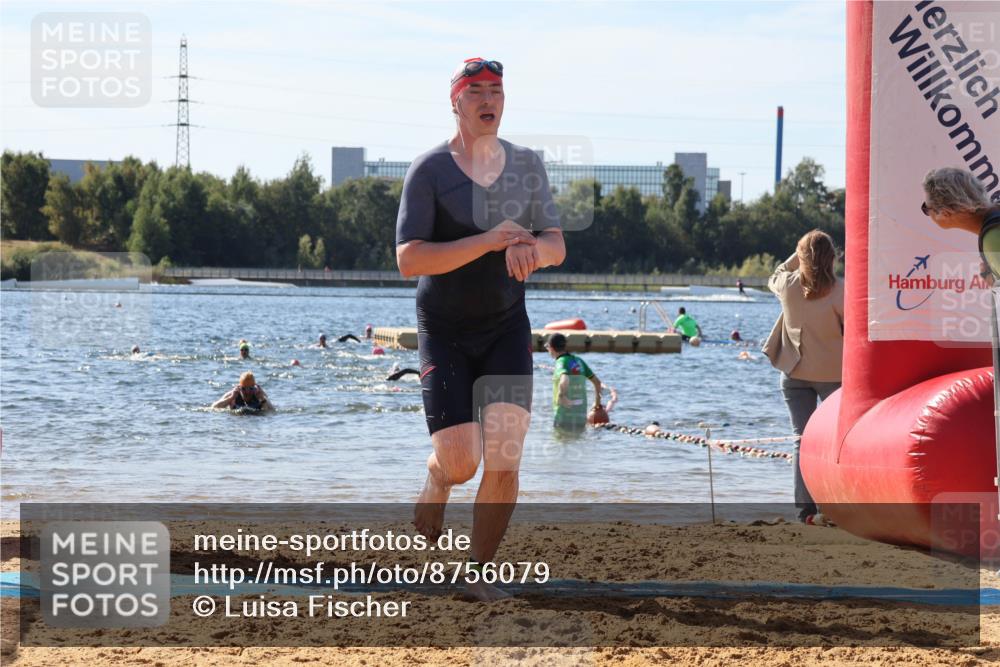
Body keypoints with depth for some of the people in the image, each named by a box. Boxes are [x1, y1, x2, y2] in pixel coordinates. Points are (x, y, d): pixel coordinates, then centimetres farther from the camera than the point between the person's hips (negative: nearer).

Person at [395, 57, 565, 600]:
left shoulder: (527, 166, 4)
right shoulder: (429, 171, -11)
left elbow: (556, 248, 1)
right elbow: (408, 261, -19)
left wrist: (527, 247, -24)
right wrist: (487, 242, -30)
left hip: (507, 329, 3)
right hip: (444, 332, -3)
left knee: (504, 463, -9)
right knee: (460, 461, -9)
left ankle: (479, 570, 6)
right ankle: (435, 481, 28)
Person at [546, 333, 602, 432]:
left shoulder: (561, 363, -11)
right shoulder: (578, 361, 10)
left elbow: (564, 380, -36)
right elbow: (597, 381, 19)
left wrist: (561, 395, -21)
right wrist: (597, 401, 32)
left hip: (565, 417, -7)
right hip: (581, 416, 7)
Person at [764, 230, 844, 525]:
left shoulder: (788, 285, -6)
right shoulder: (838, 290, -15)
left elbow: (773, 278, 19)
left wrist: (799, 255, 14)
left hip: (795, 373, 3)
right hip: (832, 372, -3)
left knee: (803, 439, 7)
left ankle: (805, 508, 1)